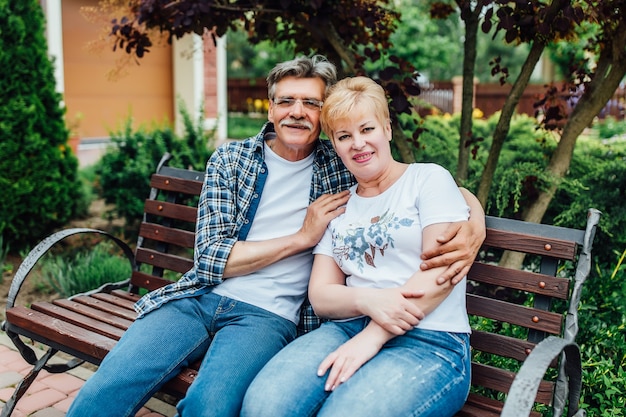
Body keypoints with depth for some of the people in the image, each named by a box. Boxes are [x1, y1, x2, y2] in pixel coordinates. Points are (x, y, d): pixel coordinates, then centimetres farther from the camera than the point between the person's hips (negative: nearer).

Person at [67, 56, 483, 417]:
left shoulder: (343, 167, 6)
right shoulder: (230, 159, 7)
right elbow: (210, 259, 0)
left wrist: (472, 225, -15)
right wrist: (301, 237, -5)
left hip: (269, 315, -1)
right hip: (202, 297, 2)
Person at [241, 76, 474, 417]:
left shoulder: (429, 178, 6)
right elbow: (320, 295, 10)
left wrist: (373, 336, -14)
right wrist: (370, 300, -13)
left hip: (430, 341, -3)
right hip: (349, 327, 4)